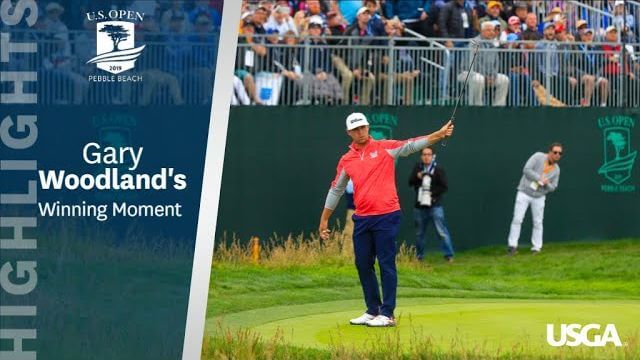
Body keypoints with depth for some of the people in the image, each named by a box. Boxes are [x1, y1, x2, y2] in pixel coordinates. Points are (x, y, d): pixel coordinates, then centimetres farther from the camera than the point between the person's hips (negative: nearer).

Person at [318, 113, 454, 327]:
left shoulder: (385, 148, 1)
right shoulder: (347, 160, 11)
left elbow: (413, 145, -10)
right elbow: (336, 190, 18)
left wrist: (439, 134, -23)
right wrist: (324, 220, 19)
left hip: (386, 215, -5)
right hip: (362, 219, 5)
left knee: (386, 264, -4)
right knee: (363, 265, 8)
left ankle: (387, 314, -3)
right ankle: (373, 311, 19)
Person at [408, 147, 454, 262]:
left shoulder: (438, 170, -3)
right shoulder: (417, 168, 8)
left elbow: (444, 187, -5)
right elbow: (410, 182, 3)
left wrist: (432, 193, -14)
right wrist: (417, 177, -15)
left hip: (435, 205, -4)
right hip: (420, 205, 4)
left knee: (442, 231, -10)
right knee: (419, 233, 12)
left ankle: (449, 255, -8)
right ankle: (419, 256, 23)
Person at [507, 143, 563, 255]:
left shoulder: (556, 169, 1)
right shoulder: (538, 157, -10)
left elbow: (553, 188, 4)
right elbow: (526, 170, -19)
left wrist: (547, 184, -19)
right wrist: (539, 178, -24)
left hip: (539, 197, 3)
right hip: (524, 193, -3)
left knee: (538, 222, 1)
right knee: (517, 219, -7)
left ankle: (536, 247, 9)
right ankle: (513, 245, -4)